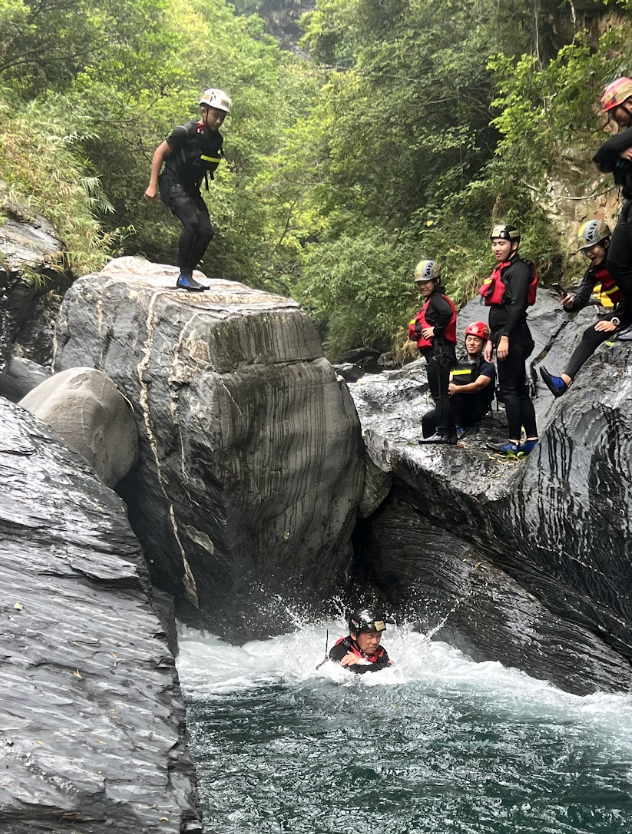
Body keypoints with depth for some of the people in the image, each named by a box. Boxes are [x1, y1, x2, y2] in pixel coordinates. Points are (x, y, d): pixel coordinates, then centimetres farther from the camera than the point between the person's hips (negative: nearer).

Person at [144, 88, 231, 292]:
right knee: (192, 223, -26)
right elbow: (159, 152, -11)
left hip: (192, 189, 7)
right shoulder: (186, 132, -17)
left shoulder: (217, 140, 4)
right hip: (173, 185, -7)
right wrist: (152, 185, -12)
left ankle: (188, 275, 7)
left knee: (206, 231, -5)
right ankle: (184, 275, -18)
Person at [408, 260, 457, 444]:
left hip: (438, 351, -11)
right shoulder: (431, 300, 22)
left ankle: (443, 433, -9)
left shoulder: (437, 299, -8)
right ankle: (448, 433, 16)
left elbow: (447, 312, -30)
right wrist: (418, 329, 5)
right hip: (437, 352, 11)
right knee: (440, 393, 12)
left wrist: (435, 330, -20)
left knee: (439, 393, -10)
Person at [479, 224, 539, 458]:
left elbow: (516, 306, -19)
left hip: (512, 338, -10)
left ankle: (514, 442, -7)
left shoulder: (518, 269, -9)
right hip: (504, 337, 10)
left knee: (509, 388, -9)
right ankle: (532, 439, 12)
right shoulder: (502, 270, 20)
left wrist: (504, 338, -24)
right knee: (519, 389, 9)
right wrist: (490, 340, 20)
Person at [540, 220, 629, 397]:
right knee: (591, 335, -11)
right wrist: (570, 304, -28)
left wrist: (616, 320, -24)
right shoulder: (594, 270, 4)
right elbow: (582, 299, -5)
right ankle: (564, 381, -21)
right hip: (620, 310, 5)